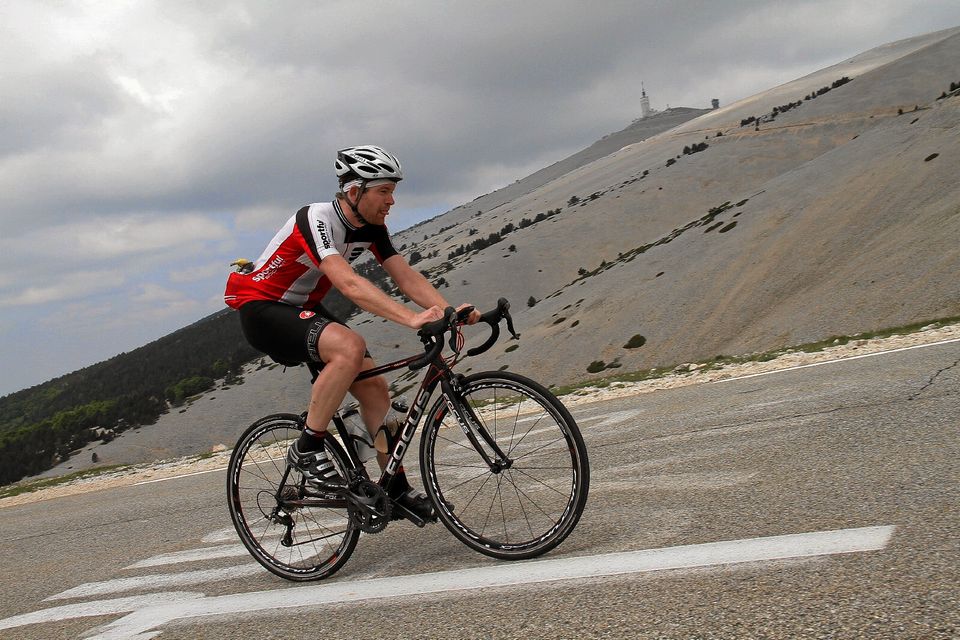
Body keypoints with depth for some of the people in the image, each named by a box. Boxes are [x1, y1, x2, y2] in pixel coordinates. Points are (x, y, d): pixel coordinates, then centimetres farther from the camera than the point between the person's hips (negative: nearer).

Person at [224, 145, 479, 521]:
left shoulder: (372, 227, -4)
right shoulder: (316, 220, -29)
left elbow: (406, 276, -10)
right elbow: (348, 284, -43)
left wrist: (449, 312, -26)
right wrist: (411, 318, -52)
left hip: (303, 309, 8)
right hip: (261, 309, -8)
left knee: (374, 386, -2)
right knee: (350, 347, -34)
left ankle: (397, 489, 8)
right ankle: (307, 450, -20)